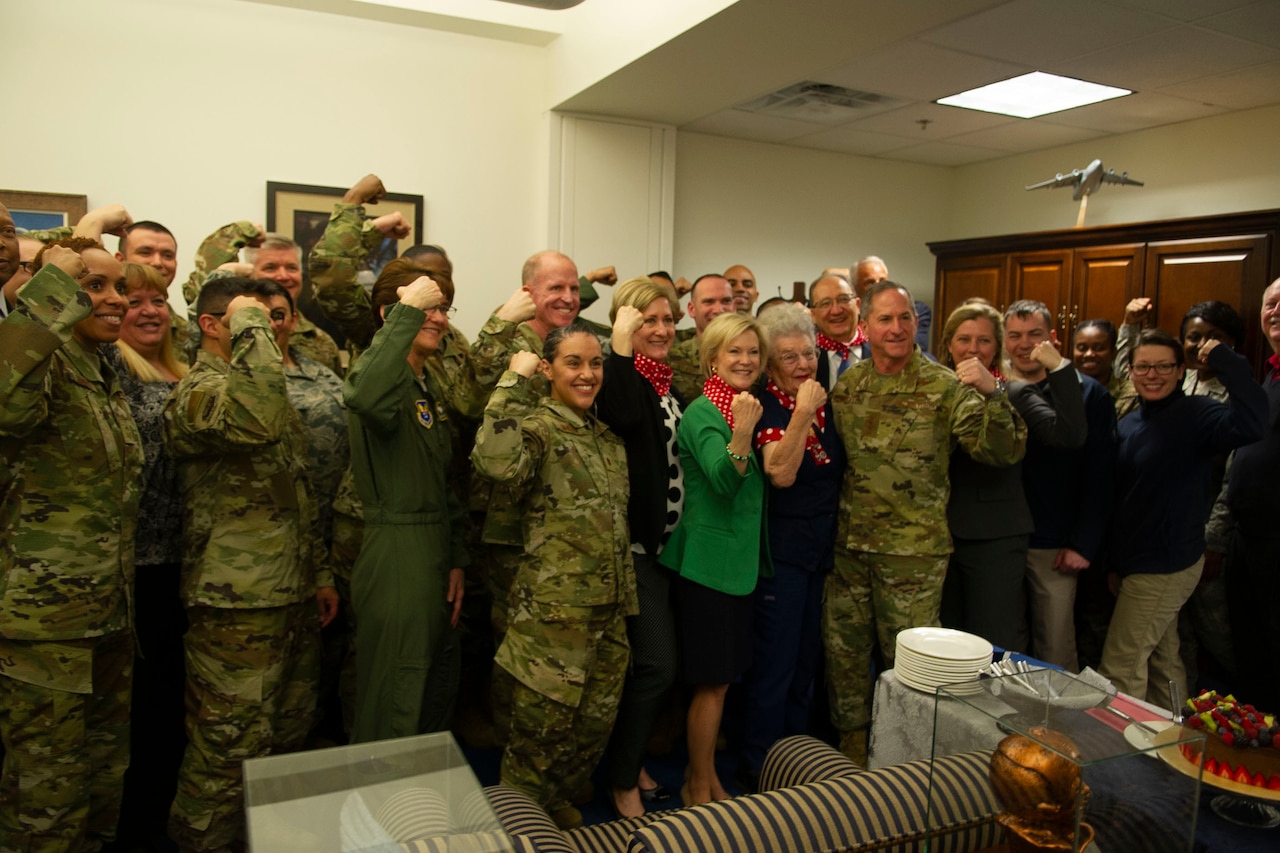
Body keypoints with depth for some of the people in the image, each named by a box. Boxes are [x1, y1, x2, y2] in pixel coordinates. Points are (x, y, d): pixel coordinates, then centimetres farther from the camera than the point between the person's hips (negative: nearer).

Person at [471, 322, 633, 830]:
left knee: (596, 722, 17)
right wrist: (515, 382, -26)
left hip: (610, 610, 7)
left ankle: (558, 802, 41)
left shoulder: (609, 436, 12)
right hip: (553, 610, -7)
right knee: (542, 726, 5)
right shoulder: (538, 425, -10)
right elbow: (496, 461, -36)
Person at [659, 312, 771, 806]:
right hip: (709, 559, -8)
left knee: (722, 678, 17)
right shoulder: (702, 412, -15)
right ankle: (698, 787, 18)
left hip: (741, 560, 8)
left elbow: (777, 474, 17)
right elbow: (723, 481, -30)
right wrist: (741, 432, -43)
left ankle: (704, 774, 32)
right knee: (714, 680, 1)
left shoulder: (749, 407, 9)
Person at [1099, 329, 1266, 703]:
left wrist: (1226, 363, -31)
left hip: (1166, 565, -8)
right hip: (1137, 561, 8)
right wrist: (1114, 562, 14)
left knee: (1119, 671, -4)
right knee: (1164, 663, 19)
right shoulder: (1129, 424, 9)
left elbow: (1251, 426, -36)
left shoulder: (1195, 413, -14)